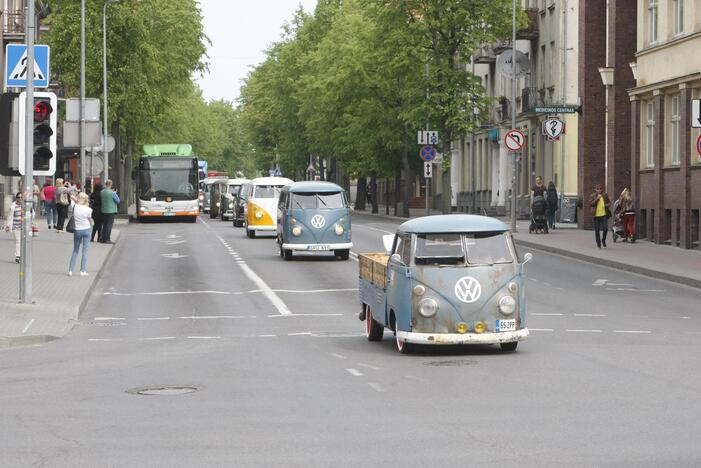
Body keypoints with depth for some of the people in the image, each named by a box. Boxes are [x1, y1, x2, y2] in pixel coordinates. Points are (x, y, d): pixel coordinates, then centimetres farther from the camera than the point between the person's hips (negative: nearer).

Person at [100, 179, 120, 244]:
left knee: (104, 225, 13)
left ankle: (103, 239, 15)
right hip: (111, 211, -6)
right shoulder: (112, 193, -16)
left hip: (104, 211, 6)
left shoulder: (102, 192, 1)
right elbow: (118, 201, -8)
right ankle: (107, 239, -5)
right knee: (109, 225, -2)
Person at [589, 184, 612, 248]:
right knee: (597, 230, 4)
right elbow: (591, 204, -9)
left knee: (605, 228, -11)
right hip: (596, 215, 0)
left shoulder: (605, 195, 7)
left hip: (604, 214, 0)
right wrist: (597, 199, -17)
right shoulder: (592, 196, 2)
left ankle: (603, 240, 14)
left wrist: (607, 205, -9)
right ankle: (598, 243, 17)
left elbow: (609, 202, 14)